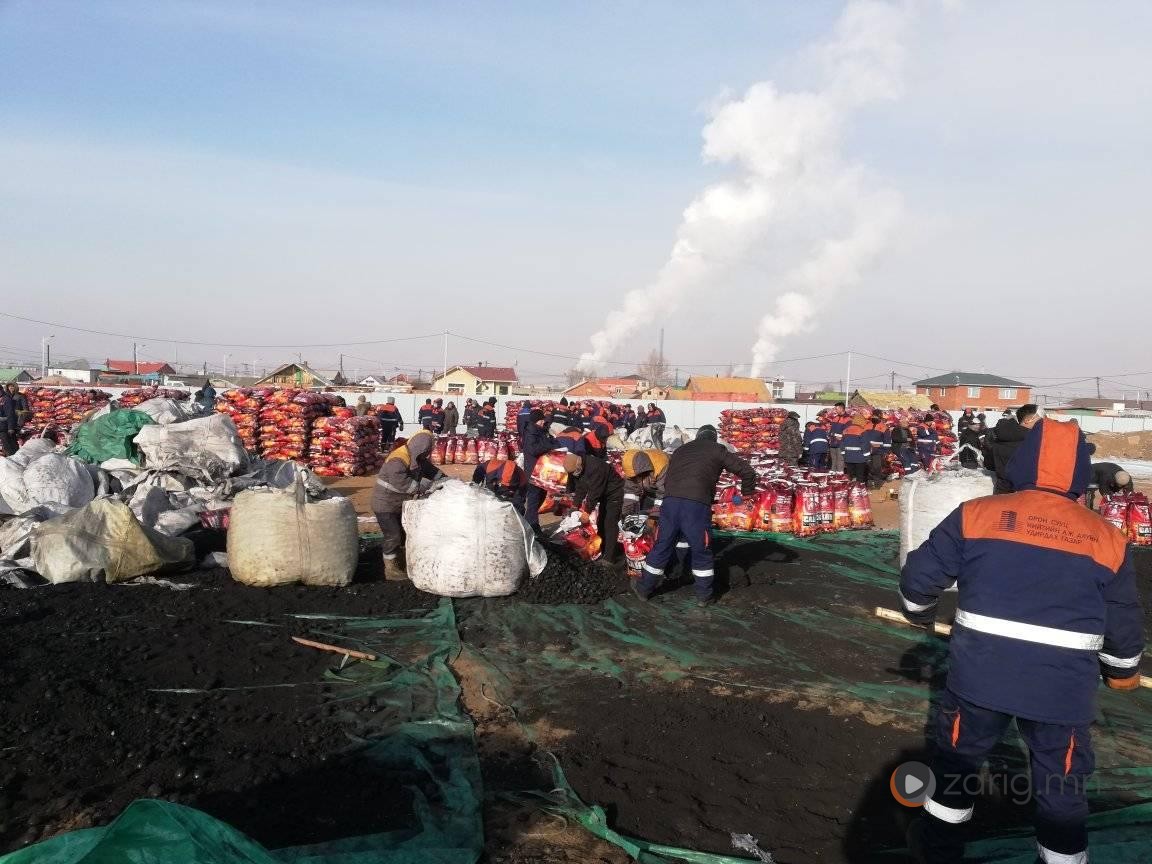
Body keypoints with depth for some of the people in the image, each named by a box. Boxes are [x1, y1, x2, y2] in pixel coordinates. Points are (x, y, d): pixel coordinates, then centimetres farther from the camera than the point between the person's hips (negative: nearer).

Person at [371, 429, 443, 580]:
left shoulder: (416, 458, 0)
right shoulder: (397, 460, -29)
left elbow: (430, 469, 12)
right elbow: (402, 483, -38)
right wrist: (428, 486, -33)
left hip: (399, 504, 10)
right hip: (385, 504, -10)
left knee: (402, 534, 16)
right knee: (393, 535, -7)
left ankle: (397, 564, 30)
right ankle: (391, 570, 6)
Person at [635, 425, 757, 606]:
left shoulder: (681, 449, 27)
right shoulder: (717, 450, 15)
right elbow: (747, 471, 15)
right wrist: (747, 492, 31)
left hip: (670, 501, 4)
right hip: (697, 504, -4)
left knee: (662, 546, 16)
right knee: (701, 551, 12)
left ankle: (644, 588, 25)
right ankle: (704, 595, 19)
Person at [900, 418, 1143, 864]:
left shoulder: (976, 513, -5)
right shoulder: (1106, 538, 1)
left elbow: (921, 575, -3)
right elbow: (1123, 621, 11)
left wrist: (920, 612, 19)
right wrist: (1122, 669, 30)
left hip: (980, 673, 0)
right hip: (1063, 685, 1)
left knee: (958, 755, 21)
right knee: (1062, 783, 17)